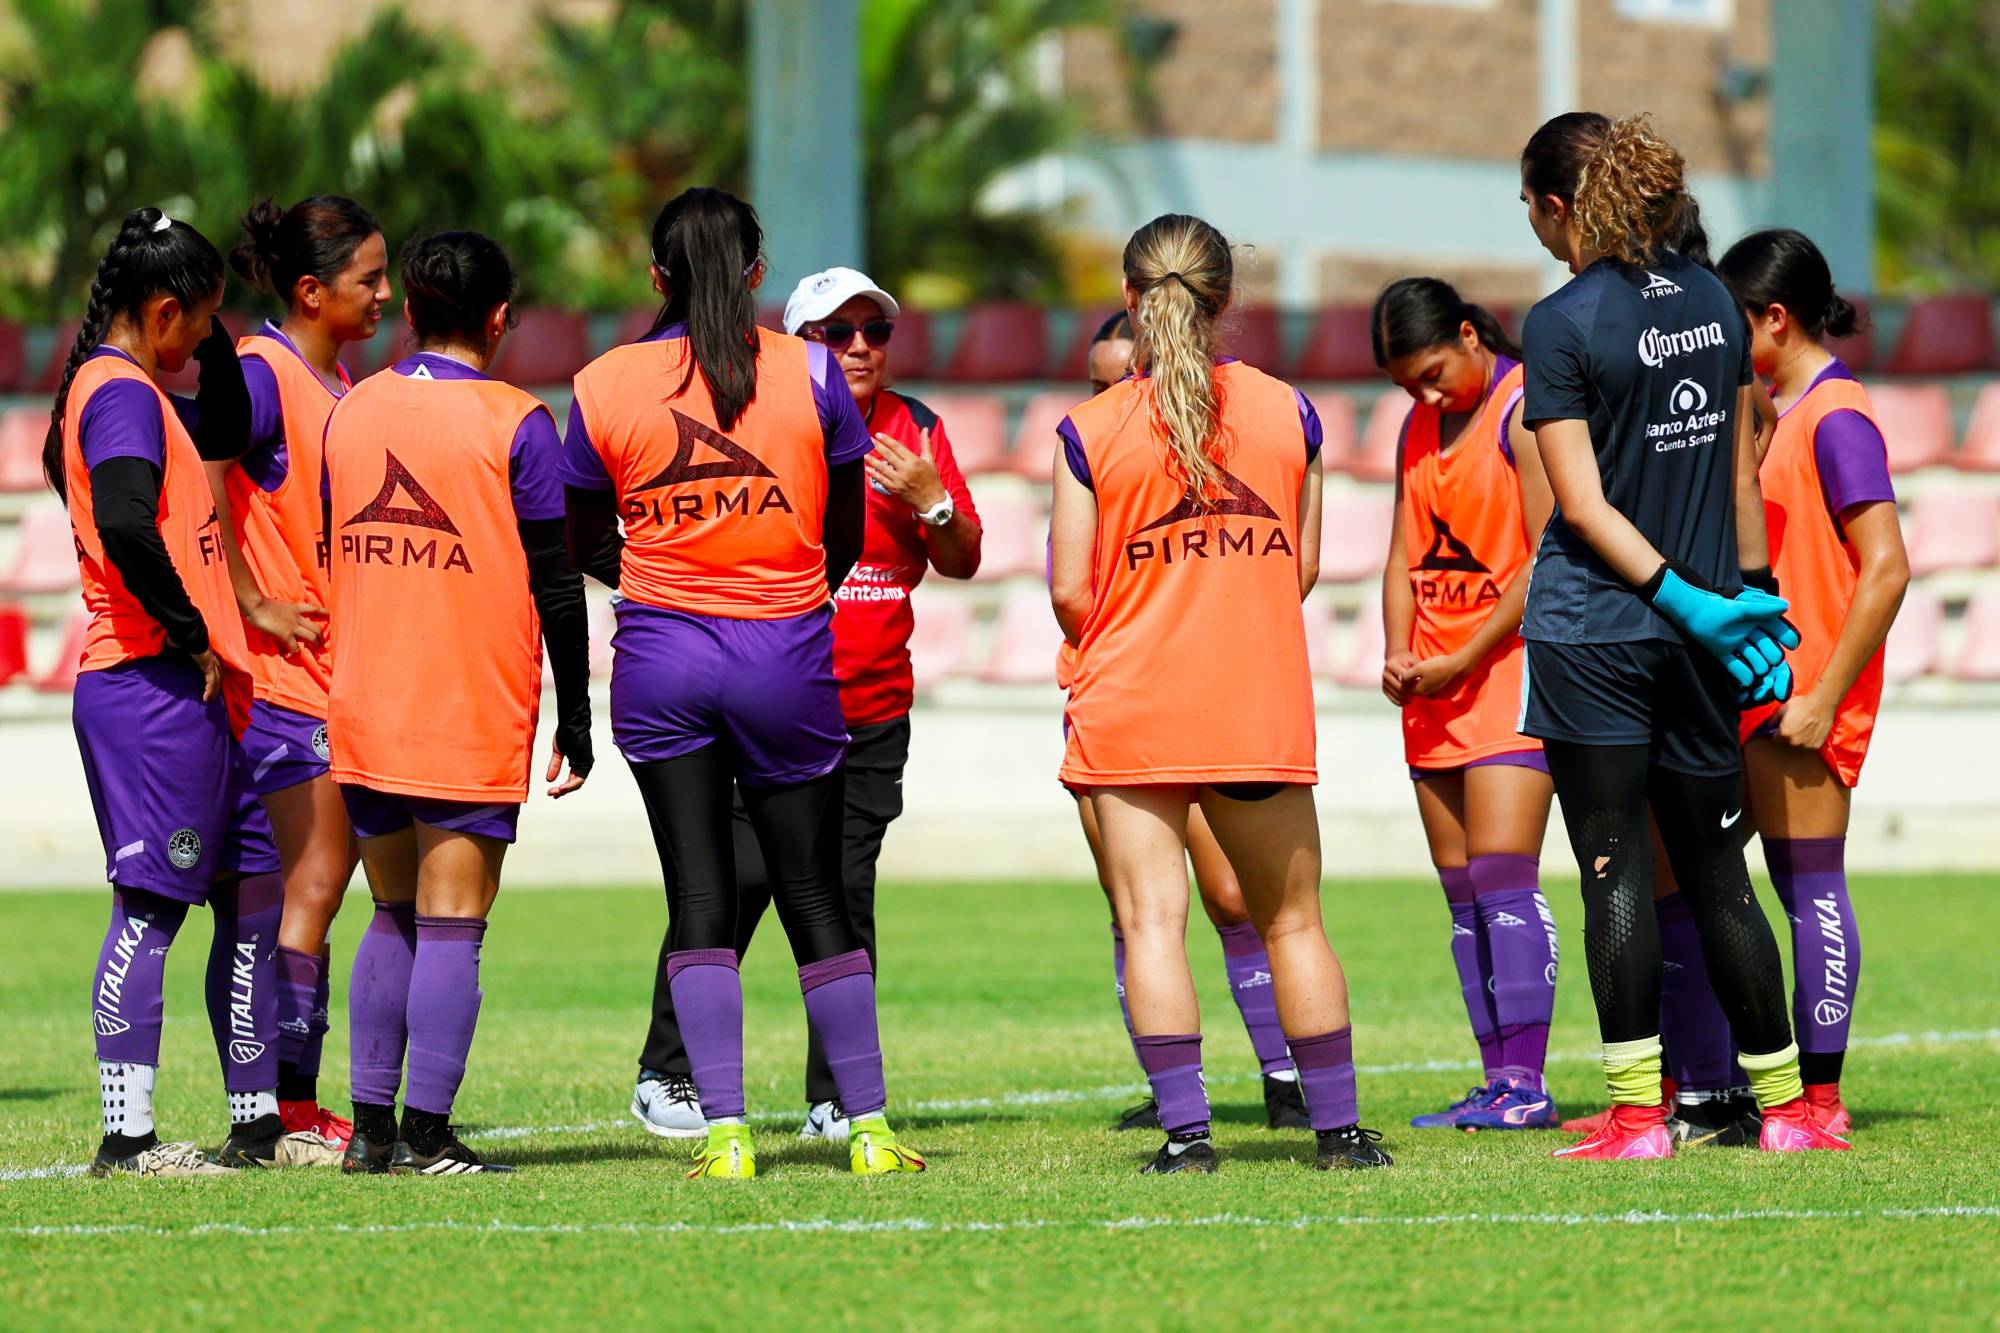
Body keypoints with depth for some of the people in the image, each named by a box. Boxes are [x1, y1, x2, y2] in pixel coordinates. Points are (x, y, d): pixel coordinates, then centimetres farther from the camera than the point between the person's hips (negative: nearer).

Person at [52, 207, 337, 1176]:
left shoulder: (128, 390, 18)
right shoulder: (122, 393, -13)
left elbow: (219, 442, 30)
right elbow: (125, 525, -28)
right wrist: (191, 636, -18)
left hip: (195, 693, 10)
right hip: (152, 687, -10)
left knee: (254, 891, 12)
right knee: (151, 905, -9)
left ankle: (257, 1124, 18)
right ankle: (125, 1137, -8)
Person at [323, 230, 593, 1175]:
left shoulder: (349, 412, 8)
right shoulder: (514, 424, -8)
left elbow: (328, 556, 14)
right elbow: (554, 584, -8)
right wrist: (575, 718, -1)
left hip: (362, 711, 5)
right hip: (473, 719, -5)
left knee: (392, 919, 14)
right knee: (451, 924, -3)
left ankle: (371, 1125, 11)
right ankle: (426, 1135, -6)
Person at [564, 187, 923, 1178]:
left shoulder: (604, 385, -2)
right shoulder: (810, 373, -3)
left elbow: (589, 548, 8)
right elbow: (847, 539, 6)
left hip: (661, 656, 0)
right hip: (788, 656, 0)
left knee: (700, 899, 2)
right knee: (815, 897, 8)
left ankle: (725, 1132, -5)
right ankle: (868, 1126, 10)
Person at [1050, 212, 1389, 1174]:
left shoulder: (1091, 430, -6)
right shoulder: (1288, 412, 3)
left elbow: (1070, 593, -5)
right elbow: (1301, 569, 9)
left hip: (1129, 704, -2)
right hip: (1262, 707, 2)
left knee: (1150, 918, -1)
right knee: (1292, 921, 13)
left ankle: (1185, 1127, -10)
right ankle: (1338, 1125, 16)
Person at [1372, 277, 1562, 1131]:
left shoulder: (1526, 411, -9)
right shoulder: (1420, 428, 16)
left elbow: (1550, 559, -14)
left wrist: (1464, 661, -13)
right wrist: (1398, 654, -1)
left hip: (1511, 667, -8)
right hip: (1434, 690, 8)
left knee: (1502, 875, -15)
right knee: (1462, 893, 4)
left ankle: (1525, 1083, -15)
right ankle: (1496, 1086, 6)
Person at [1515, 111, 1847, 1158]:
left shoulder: (1563, 324, -11)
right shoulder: (1712, 299, 7)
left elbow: (1582, 505, -14)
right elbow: (1741, 465, 12)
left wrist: (1689, 601, -13)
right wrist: (1748, 595, 16)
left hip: (1591, 630, -6)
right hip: (1693, 634, 6)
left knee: (1613, 869, -3)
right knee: (1715, 870, 11)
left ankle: (1637, 1111, -5)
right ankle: (1783, 1102, 12)